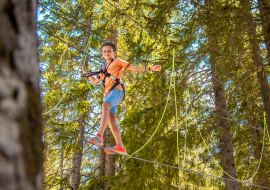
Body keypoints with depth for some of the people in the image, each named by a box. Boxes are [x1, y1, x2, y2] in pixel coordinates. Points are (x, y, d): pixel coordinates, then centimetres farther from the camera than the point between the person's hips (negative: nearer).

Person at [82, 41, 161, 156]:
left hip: (117, 90, -7)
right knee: (111, 119, -7)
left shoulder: (117, 62, 13)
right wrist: (86, 73, 31)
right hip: (107, 93, 7)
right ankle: (120, 148, -12)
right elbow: (95, 81, 38)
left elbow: (134, 68, 7)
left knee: (105, 105, -35)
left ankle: (99, 136, -50)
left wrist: (150, 68, -3)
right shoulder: (104, 68, 30)